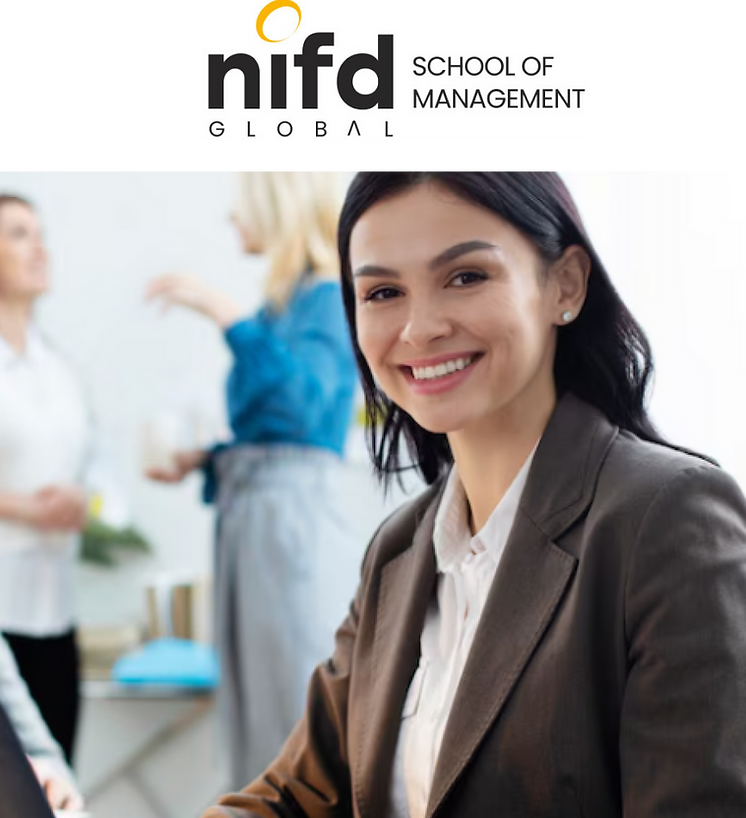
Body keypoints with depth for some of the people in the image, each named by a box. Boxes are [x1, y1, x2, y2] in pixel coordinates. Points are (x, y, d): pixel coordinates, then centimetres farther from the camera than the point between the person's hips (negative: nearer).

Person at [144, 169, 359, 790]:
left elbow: (303, 400, -25)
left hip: (294, 521, -9)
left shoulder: (328, 299, -8)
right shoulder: (278, 307, 16)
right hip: (247, 519, 9)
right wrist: (201, 460, 10)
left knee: (309, 710, -6)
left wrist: (224, 313, -24)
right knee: (258, 718, 11)